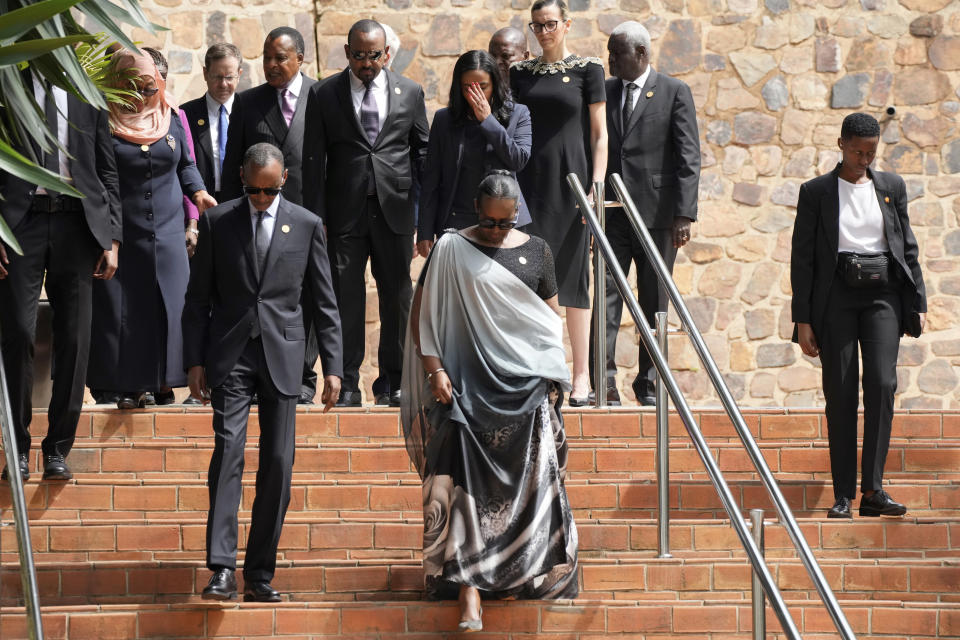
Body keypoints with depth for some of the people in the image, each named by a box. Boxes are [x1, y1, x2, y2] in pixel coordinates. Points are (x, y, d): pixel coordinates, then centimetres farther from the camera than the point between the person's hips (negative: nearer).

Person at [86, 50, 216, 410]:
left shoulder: (170, 119, 8)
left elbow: (185, 164, 20)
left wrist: (197, 191, 1)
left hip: (167, 230, 3)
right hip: (120, 231, -3)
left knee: (167, 304, 1)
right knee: (122, 306, -2)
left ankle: (164, 382, 10)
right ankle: (130, 385, 6)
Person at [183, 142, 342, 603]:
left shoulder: (307, 225, 6)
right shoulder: (217, 222, 5)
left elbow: (323, 303, 8)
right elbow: (197, 298, 8)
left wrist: (332, 366, 3)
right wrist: (195, 360, 0)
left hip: (282, 356, 1)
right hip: (230, 355, -1)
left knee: (278, 463, -1)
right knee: (227, 451, -14)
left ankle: (260, 574, 6)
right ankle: (222, 569, -19)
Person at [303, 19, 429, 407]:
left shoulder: (409, 93, 8)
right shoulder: (324, 95, 3)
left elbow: (423, 153, 10)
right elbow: (314, 160, 2)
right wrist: (316, 218, -4)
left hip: (394, 209, 1)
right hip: (345, 211, -1)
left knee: (397, 295, 4)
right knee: (345, 296, -2)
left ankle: (392, 381, 14)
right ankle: (347, 382, 5)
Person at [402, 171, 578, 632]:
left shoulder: (535, 251, 8)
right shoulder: (451, 250, 1)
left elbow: (552, 317, 14)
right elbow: (422, 313, 1)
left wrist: (553, 377, 6)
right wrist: (435, 370, -8)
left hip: (526, 385, 2)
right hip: (467, 385, -2)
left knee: (528, 485, -1)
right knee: (465, 483, -9)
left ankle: (515, 576, 16)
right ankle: (469, 589, -10)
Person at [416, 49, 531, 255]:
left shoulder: (517, 114, 6)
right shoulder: (444, 119, 8)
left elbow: (519, 160, -9)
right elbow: (431, 179, 8)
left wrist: (487, 120, -8)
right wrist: (425, 232, 2)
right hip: (457, 222, 1)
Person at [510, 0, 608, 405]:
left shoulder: (587, 69, 2)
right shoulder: (520, 73, 12)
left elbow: (599, 134, 1)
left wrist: (596, 186, -9)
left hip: (570, 181, -3)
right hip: (529, 183, 3)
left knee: (573, 276, -2)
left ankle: (582, 376, 2)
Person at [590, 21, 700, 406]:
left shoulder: (675, 93, 0)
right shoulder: (604, 92, 10)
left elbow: (688, 157, -4)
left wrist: (684, 214, -12)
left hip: (657, 213, -2)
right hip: (612, 213, 2)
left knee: (654, 301, 5)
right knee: (607, 294, -7)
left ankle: (648, 382, 13)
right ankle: (604, 381, -11)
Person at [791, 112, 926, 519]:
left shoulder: (891, 187, 11)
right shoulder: (815, 192, 3)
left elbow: (908, 248, 14)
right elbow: (802, 256, 3)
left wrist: (918, 303, 7)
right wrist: (803, 319, -2)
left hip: (882, 293, 1)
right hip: (836, 296, -1)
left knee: (882, 382, -14)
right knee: (840, 393, -3)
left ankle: (873, 489, -14)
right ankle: (843, 496, 1)